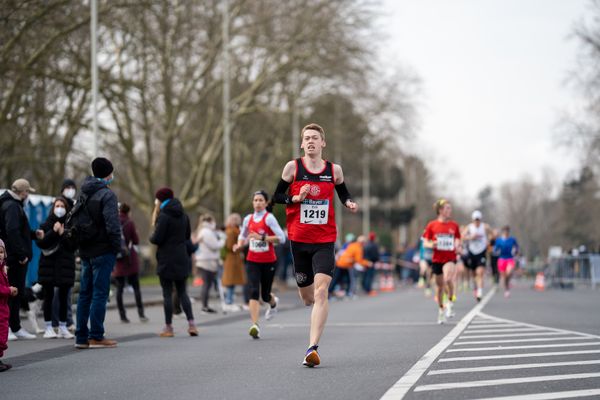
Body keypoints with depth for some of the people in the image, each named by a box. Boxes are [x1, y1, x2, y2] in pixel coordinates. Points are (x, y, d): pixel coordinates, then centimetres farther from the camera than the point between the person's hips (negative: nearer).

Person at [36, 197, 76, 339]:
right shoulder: (46, 224, 7)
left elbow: (73, 246, -2)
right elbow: (40, 243, -5)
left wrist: (62, 234, -14)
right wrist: (53, 231, -14)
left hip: (65, 265, 0)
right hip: (48, 264, 0)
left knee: (63, 297, 2)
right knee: (48, 297, 0)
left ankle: (63, 327, 8)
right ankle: (48, 327, 4)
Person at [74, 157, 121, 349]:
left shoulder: (83, 194, 12)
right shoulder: (107, 194, -12)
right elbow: (112, 225, -19)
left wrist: (80, 244, 14)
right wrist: (117, 247, -10)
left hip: (85, 252, 8)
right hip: (102, 251, -8)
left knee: (85, 293, 11)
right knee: (100, 293, -4)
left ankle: (81, 336, 13)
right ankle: (96, 337, -3)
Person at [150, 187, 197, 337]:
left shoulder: (164, 216, -15)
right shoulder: (183, 215, 8)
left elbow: (157, 239, -17)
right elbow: (188, 235, 16)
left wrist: (151, 237, 3)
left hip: (167, 259, -6)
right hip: (181, 258, 6)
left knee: (167, 293, 0)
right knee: (182, 292, 13)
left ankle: (168, 328, 3)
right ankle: (191, 324, 3)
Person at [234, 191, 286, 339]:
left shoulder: (269, 218, -10)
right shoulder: (248, 219, 5)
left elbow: (281, 238, -16)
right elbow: (242, 236, 23)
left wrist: (262, 238, -24)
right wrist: (239, 245, 1)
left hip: (269, 261, -2)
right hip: (252, 261, 3)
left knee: (265, 295, 8)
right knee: (254, 292, -15)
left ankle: (273, 302, 47)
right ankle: (255, 325, -19)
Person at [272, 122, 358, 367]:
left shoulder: (334, 170, 3)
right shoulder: (293, 167, 0)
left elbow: (343, 193, 19)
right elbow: (277, 196, 4)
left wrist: (349, 203, -3)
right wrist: (296, 198, -14)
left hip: (325, 241, -1)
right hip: (298, 240, 1)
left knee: (321, 291, -18)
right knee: (307, 296, 11)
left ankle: (313, 348, -22)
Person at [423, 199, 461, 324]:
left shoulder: (454, 225, 4)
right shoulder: (432, 225, 0)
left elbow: (457, 241, 14)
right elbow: (425, 242, 3)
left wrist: (458, 247, -8)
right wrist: (431, 245, -19)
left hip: (450, 258, -1)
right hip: (437, 259, 1)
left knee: (448, 279, -28)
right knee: (440, 286, 10)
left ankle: (450, 302, -8)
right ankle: (441, 310, 29)